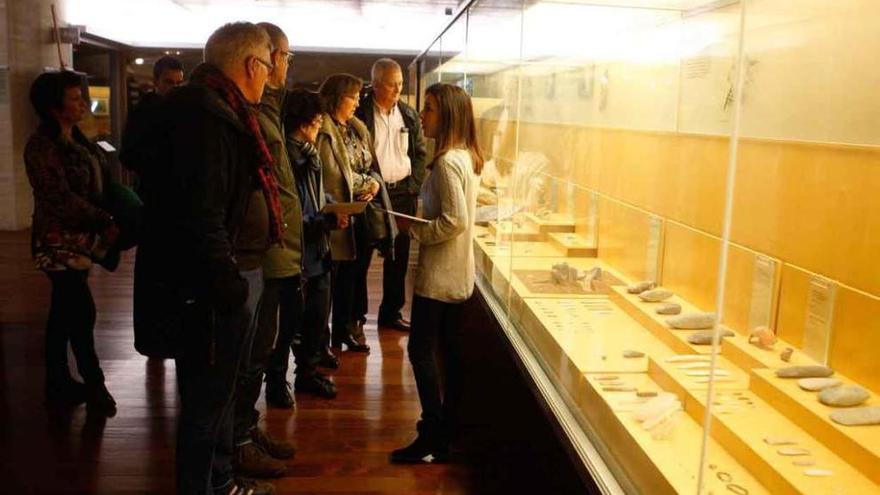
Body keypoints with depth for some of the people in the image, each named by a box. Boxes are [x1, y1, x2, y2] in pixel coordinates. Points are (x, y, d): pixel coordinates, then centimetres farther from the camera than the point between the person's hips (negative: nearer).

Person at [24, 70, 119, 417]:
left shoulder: (75, 139, 10)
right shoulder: (42, 146, -15)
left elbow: (95, 183, 12)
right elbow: (62, 199, -19)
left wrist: (103, 224, 1)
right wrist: (105, 223, -18)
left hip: (78, 238, 8)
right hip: (58, 240, -8)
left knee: (65, 313, 14)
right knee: (82, 312, -2)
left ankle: (59, 385, 25)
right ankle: (93, 385, 13)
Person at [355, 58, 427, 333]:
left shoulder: (410, 115, 8)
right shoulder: (360, 113, -7)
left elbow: (420, 154, 11)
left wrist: (413, 186, 1)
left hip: (402, 194, 4)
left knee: (398, 257, 11)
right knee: (362, 255, 3)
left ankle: (391, 312, 24)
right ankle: (356, 314, 15)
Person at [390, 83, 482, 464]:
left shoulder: (446, 162, -19)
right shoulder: (467, 158, 10)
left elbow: (454, 221, -24)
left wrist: (414, 230, -13)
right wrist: (422, 225, 8)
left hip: (439, 272, -9)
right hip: (459, 271, 10)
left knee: (421, 349, -2)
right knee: (449, 349, 16)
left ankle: (433, 438, 3)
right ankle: (446, 425, 27)